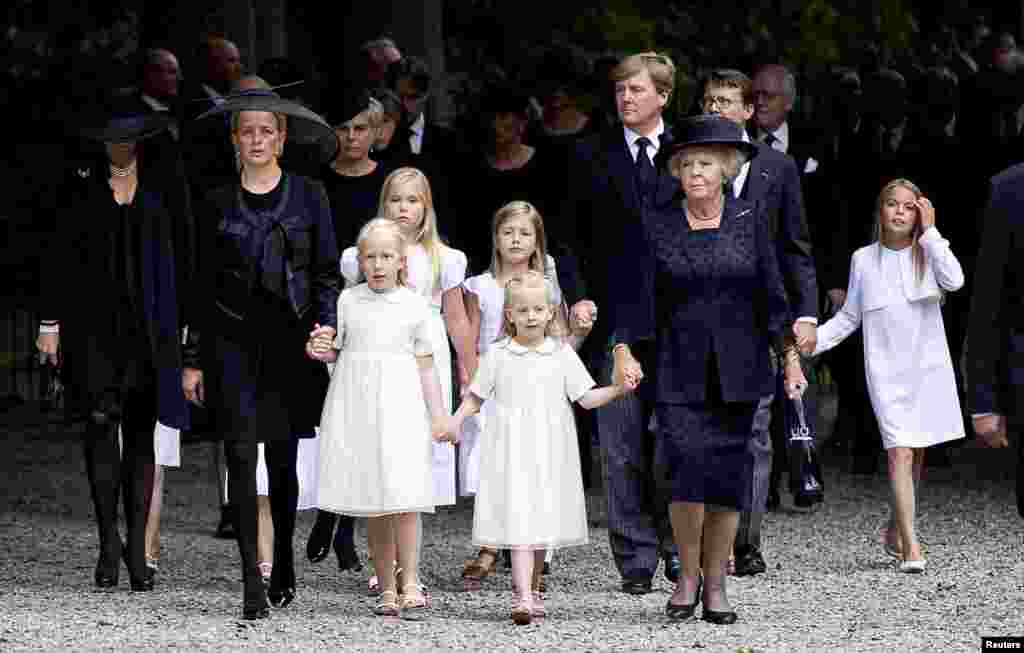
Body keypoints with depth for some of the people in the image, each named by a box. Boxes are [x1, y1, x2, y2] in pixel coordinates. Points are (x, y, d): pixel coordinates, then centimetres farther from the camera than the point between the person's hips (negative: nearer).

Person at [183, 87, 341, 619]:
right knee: (242, 458, -9)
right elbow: (204, 285, 8)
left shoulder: (308, 196, 4)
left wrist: (325, 326, -11)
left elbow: (327, 274, 5)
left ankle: (284, 567, 25)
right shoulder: (218, 204, 6)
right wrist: (193, 360, 6)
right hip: (233, 342, 0)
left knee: (283, 457, 8)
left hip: (290, 340, 0)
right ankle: (252, 583, -11)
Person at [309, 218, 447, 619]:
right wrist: (319, 349, -10)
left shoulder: (415, 305, 4)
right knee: (372, 501, 5)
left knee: (403, 494, -14)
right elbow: (332, 350, 12)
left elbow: (426, 366, 6)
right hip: (355, 404, 2)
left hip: (399, 405, -2)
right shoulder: (347, 301, 7)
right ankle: (387, 589, 11)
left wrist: (439, 415, 1)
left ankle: (410, 583, -11)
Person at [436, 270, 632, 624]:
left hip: (549, 452, 2)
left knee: (542, 519, 8)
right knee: (519, 519, -13)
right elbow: (476, 395, 11)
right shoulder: (498, 355, 3)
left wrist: (618, 388, -10)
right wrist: (454, 421, -1)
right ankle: (523, 597, -20)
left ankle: (531, 589, 24)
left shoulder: (561, 354, 5)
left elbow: (586, 398, 4)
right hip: (512, 449, -2)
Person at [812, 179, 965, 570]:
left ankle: (895, 531, 29)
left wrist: (929, 231, -14)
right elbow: (849, 316, 12)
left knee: (915, 454, 9)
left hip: (928, 368, 1)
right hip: (887, 371, -1)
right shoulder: (864, 259, 4)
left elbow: (954, 281, -19)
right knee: (900, 453, -13)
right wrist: (812, 340, -1)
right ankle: (911, 547, -17)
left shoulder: (927, 253, 2)